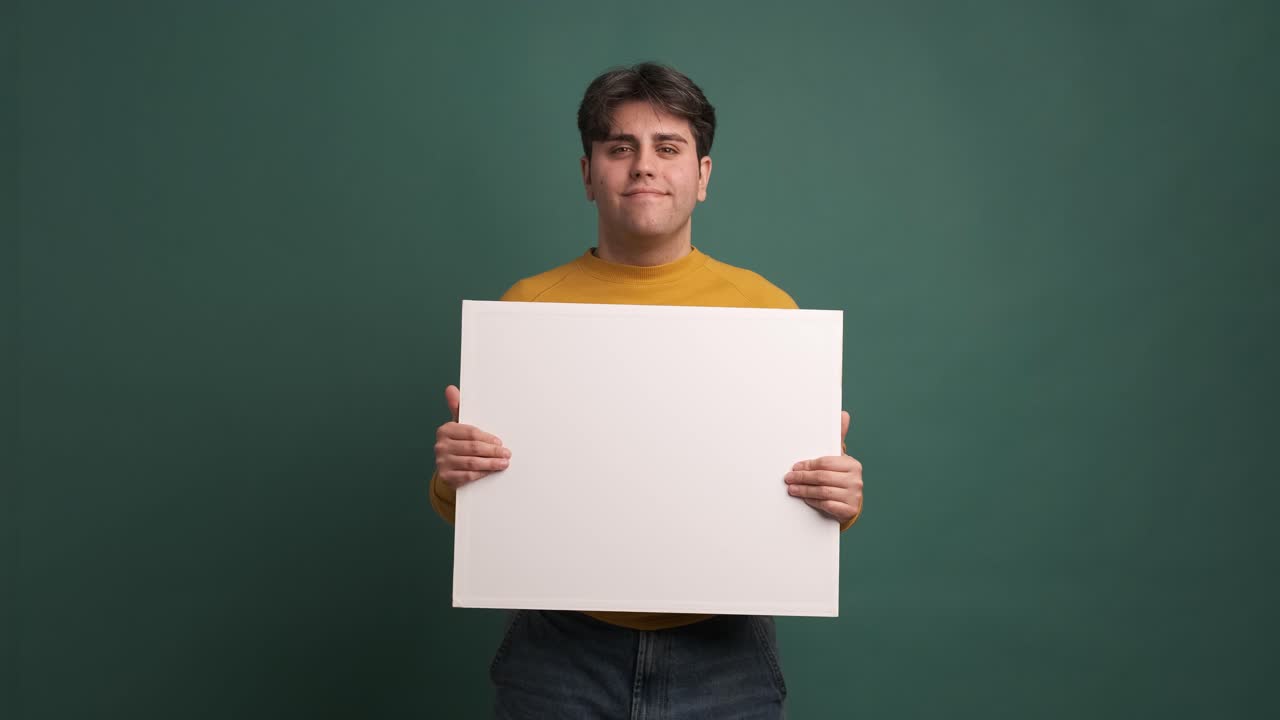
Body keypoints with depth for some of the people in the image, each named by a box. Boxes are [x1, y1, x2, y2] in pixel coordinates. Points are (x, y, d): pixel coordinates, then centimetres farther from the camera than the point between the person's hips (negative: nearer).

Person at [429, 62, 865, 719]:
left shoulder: (767, 308, -2)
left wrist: (840, 500, -17)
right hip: (559, 650, 0)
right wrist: (452, 479, -16)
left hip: (722, 658, 0)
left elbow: (803, 491, 4)